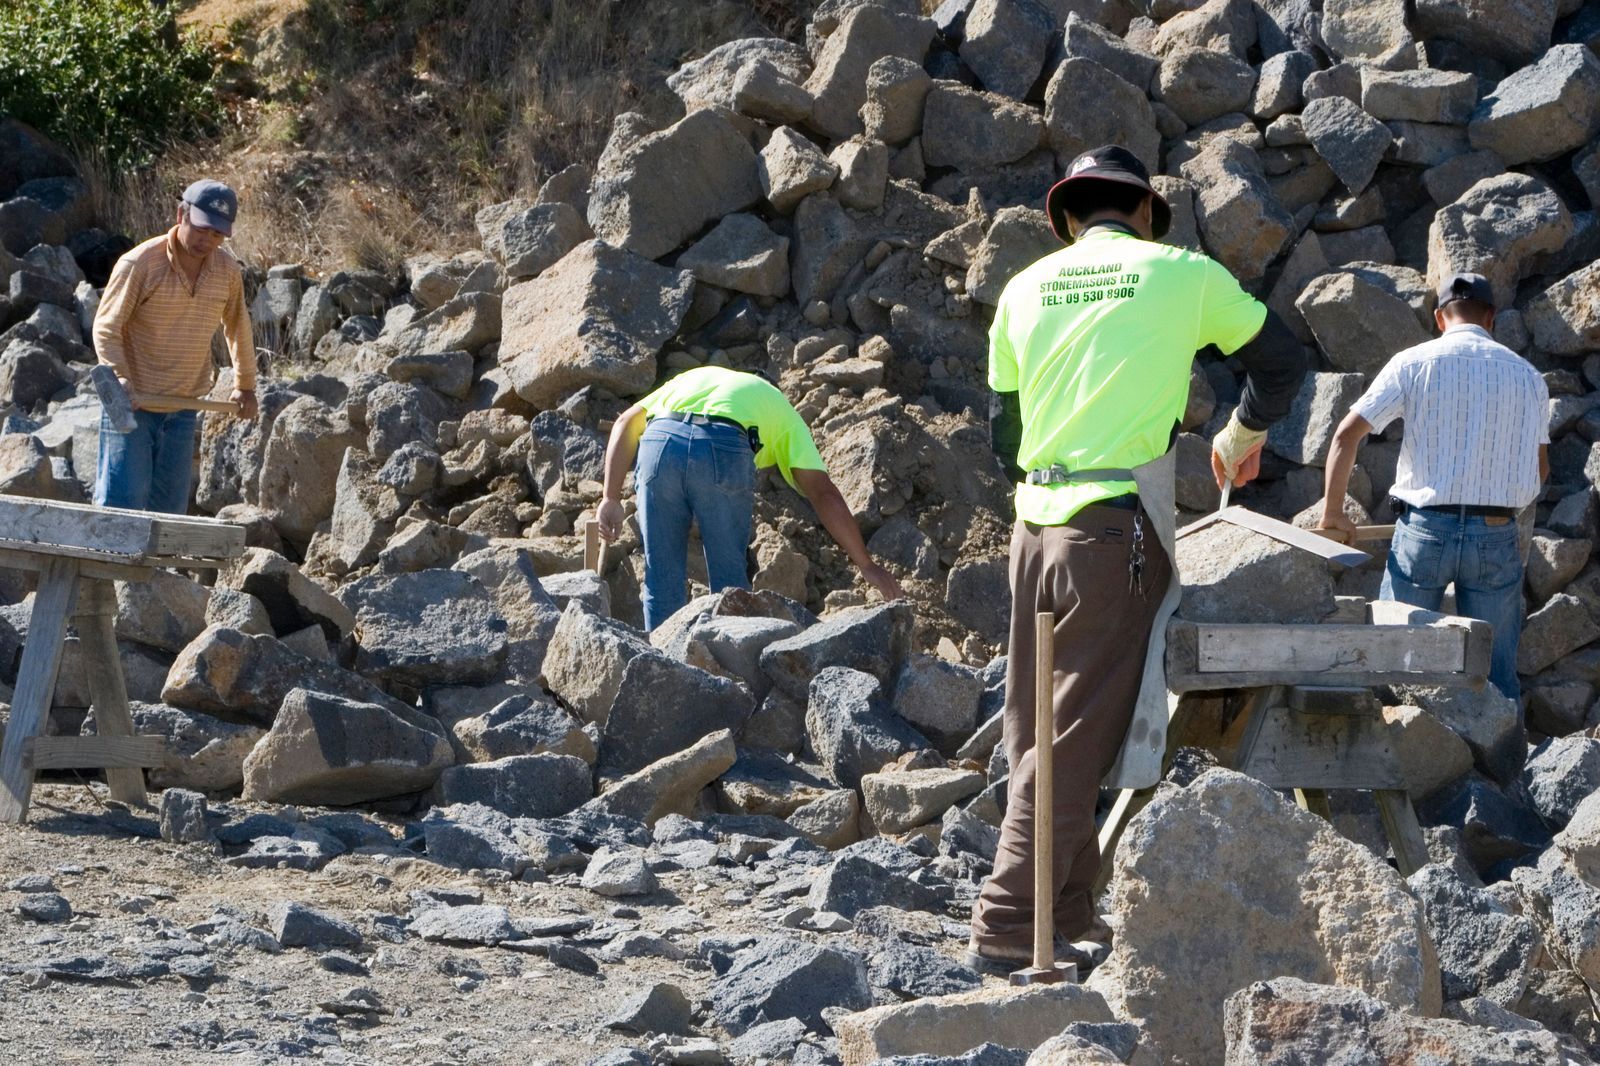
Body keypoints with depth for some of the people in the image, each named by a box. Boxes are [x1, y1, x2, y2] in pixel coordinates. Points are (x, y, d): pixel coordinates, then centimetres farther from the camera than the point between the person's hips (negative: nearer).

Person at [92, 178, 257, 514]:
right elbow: (106, 328, -12)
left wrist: (245, 384, 23)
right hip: (131, 405, -5)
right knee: (122, 500, -10)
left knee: (170, 509, 5)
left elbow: (237, 325, 18)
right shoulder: (139, 264, -13)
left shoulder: (227, 269, 2)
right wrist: (120, 378, -27)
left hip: (183, 409, 5)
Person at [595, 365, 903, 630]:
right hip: (724, 452, -2)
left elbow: (626, 423, 23)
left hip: (659, 441, 2)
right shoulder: (783, 412, 32)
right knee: (729, 578, 15)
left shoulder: (695, 377, 40)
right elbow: (824, 494, 21)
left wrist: (611, 498, 17)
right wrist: (866, 565, 24)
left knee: (662, 578, 14)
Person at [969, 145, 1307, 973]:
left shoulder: (1025, 289, 12)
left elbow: (1004, 431, 16)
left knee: (1037, 733, 12)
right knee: (1078, 737, -5)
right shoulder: (1181, 274, 3)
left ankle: (1066, 922, 14)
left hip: (1034, 524, 5)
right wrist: (1244, 435, 32)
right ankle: (1008, 928, -10)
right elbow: (1283, 360, 15)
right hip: (1117, 526, -5)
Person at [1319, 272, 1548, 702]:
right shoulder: (1526, 375, 6)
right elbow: (1540, 468, 12)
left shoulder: (1413, 364, 0)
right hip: (1496, 536, 2)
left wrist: (1332, 512, 6)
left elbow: (1346, 435, -4)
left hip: (1425, 527, -1)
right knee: (1496, 675, 7)